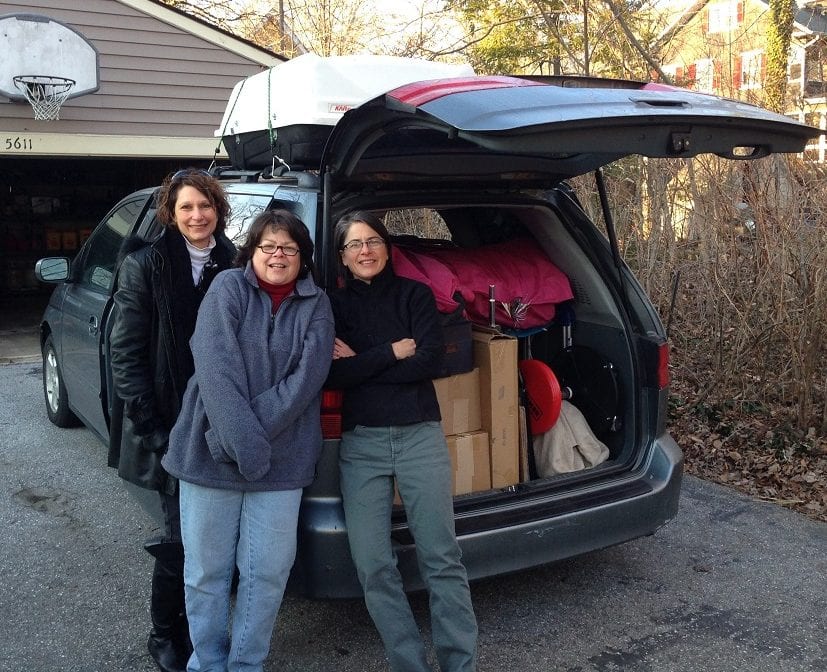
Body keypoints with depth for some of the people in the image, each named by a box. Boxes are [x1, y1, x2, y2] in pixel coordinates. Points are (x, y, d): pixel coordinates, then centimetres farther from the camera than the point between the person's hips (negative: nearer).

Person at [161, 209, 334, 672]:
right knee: (207, 570, 9)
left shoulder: (316, 306, 5)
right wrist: (242, 441, -21)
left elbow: (307, 378, -7)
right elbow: (216, 368, -13)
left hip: (282, 459, 2)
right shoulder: (229, 288, -1)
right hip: (210, 454, -1)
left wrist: (258, 432, -18)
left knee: (268, 572, 6)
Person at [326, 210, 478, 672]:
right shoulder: (333, 305, 10)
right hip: (361, 442, 1)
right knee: (373, 567, -2)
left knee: (442, 559, -2)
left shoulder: (414, 294, 8)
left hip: (420, 435, -1)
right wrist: (392, 353, -6)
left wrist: (360, 363, -5)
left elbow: (431, 360, -6)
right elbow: (331, 375, -4)